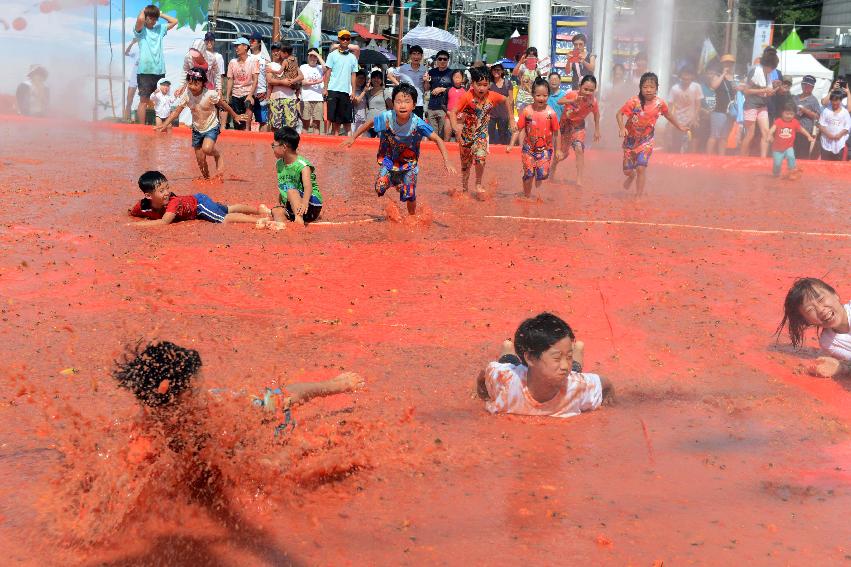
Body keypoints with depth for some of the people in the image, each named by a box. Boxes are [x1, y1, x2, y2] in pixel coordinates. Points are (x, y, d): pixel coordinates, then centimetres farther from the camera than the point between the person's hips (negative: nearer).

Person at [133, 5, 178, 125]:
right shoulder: (140, 30, 0)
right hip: (145, 71, -5)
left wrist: (160, 14, 13)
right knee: (144, 101, -1)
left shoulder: (160, 29, 16)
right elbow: (140, 19, -20)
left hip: (160, 71, 5)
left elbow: (174, 21, 19)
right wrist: (143, 10, 0)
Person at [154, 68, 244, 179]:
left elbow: (223, 105, -7)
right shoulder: (187, 95, -14)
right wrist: (165, 124, -23)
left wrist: (235, 116, 4)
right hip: (197, 129, 4)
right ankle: (206, 178, 32)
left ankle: (218, 157, 3)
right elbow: (176, 111, -13)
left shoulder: (210, 94, -21)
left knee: (206, 149, -30)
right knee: (200, 161, 8)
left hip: (211, 127, -4)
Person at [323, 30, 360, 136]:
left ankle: (336, 135, 9)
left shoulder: (352, 57, 12)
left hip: (346, 91, 3)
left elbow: (353, 75, 11)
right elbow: (328, 72, 2)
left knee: (341, 117, 3)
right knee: (330, 116, -6)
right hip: (333, 89, -3)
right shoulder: (333, 55, 4)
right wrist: (325, 88, -6)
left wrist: (353, 91, 4)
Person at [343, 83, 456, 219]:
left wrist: (447, 162, -25)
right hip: (389, 159, 1)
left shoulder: (418, 124, -27)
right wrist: (353, 138, 3)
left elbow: (438, 140, -19)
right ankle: (390, 208, 16)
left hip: (409, 162, -1)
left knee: (409, 194, -5)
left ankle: (412, 215, 28)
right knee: (380, 187, -15)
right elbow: (370, 123, -2)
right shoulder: (386, 117, -23)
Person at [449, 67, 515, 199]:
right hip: (466, 133, -1)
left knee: (480, 158, -20)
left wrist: (511, 119, 5)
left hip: (481, 133, 1)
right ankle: (464, 186, 35)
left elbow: (506, 100, 6)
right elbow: (453, 112, -29)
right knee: (465, 163, 13)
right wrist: (456, 128, -43)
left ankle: (478, 185, 3)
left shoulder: (492, 96, -14)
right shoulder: (467, 97, -23)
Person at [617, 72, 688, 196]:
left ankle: (639, 194, -1)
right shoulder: (634, 102, -19)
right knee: (627, 170, 8)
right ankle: (632, 176, 47)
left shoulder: (659, 103, -9)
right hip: (631, 139, 0)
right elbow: (620, 114, -17)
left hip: (646, 140, 0)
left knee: (641, 168, -15)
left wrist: (679, 127, 21)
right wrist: (622, 128, -34)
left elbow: (669, 116, 10)